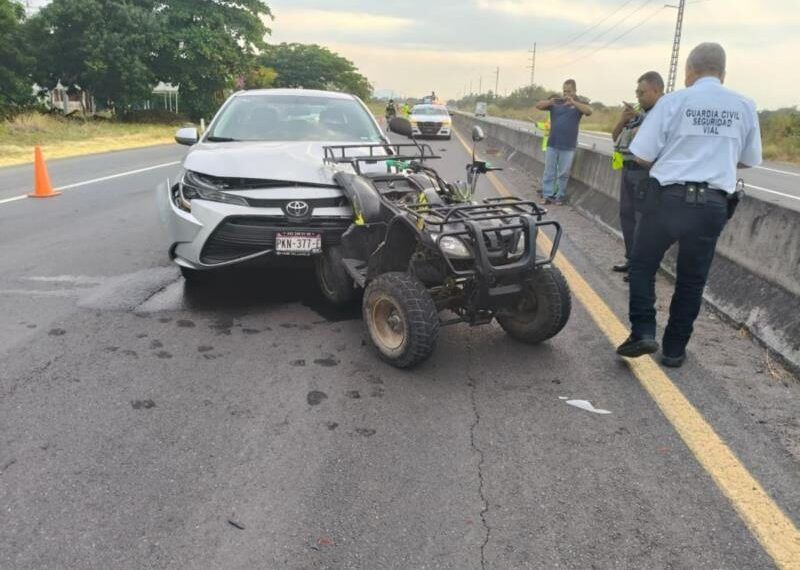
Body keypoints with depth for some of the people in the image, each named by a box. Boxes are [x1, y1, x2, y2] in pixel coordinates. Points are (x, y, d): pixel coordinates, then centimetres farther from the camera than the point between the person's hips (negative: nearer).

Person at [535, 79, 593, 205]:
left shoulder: (578, 104, 3)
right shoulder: (556, 102, 6)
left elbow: (589, 111, -16)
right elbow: (538, 106, 0)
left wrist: (573, 102, -31)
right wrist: (549, 102, -23)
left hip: (568, 146, -1)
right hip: (552, 144, 2)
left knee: (563, 174, 4)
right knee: (549, 172, 3)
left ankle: (559, 197, 11)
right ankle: (548, 195, 8)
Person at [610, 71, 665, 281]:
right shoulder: (638, 112, 13)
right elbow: (615, 137, 15)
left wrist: (637, 118, -20)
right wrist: (623, 120, -3)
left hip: (646, 172, -8)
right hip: (628, 169, 8)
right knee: (626, 215, 13)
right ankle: (632, 258, 25)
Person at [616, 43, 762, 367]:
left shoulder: (673, 101, -5)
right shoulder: (744, 107, 6)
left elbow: (642, 156, -6)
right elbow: (749, 161, 15)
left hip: (667, 198, -3)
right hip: (713, 206, 3)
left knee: (642, 265, 15)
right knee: (692, 279, 14)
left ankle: (643, 333, 3)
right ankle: (674, 350, 20)